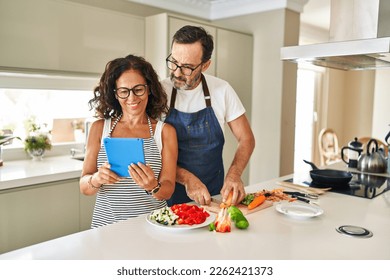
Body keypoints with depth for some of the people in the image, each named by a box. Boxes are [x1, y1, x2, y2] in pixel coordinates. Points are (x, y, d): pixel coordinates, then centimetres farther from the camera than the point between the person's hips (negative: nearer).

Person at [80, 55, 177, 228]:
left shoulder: (165, 131, 2)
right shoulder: (99, 128, 6)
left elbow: (168, 191, 0)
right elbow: (84, 187, 6)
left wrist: (153, 187, -20)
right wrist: (96, 179, -15)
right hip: (106, 224, 2)